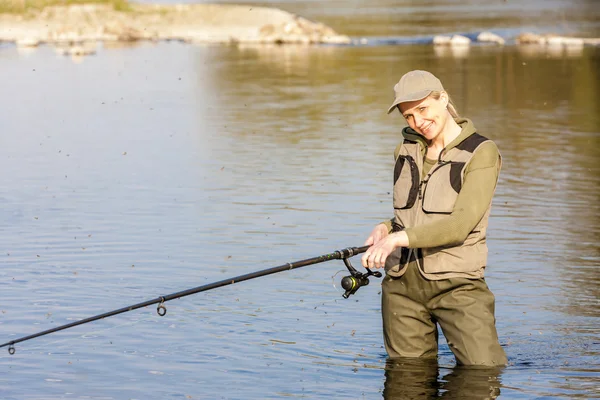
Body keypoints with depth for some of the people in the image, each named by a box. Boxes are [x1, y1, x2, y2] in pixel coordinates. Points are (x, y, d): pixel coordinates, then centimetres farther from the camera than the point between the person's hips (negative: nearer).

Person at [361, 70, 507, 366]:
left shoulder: (481, 153, -8)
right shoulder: (406, 151, 11)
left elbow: (460, 224, -19)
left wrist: (399, 237, -29)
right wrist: (386, 230, -3)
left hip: (456, 285, -5)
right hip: (403, 284, 5)